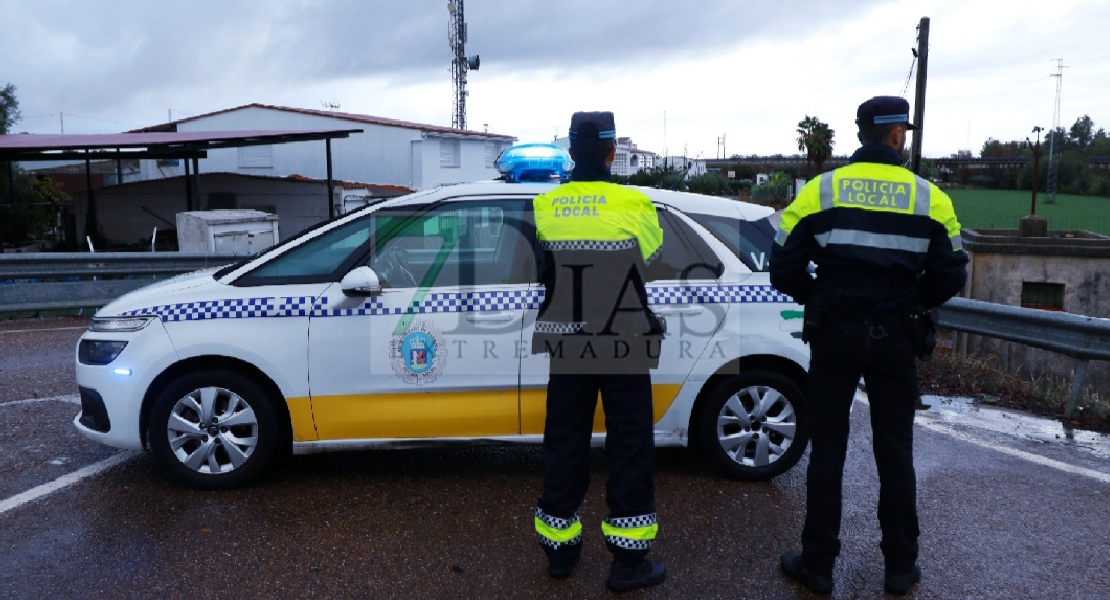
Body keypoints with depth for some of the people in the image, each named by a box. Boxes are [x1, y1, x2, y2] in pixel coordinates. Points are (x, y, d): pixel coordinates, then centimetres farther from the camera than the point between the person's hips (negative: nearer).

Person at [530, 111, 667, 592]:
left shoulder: (545, 206, -4)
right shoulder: (633, 205, -13)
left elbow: (545, 267, 4)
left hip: (567, 348, 3)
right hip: (622, 348, -3)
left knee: (564, 443, 14)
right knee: (629, 446, 8)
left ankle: (559, 549, 26)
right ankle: (628, 561, 14)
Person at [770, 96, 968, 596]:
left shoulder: (819, 190, -5)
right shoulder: (929, 198, -2)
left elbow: (784, 271, -7)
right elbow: (950, 276, -2)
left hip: (834, 334, -1)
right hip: (895, 338, 1)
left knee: (827, 451, 9)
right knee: (895, 452, 14)